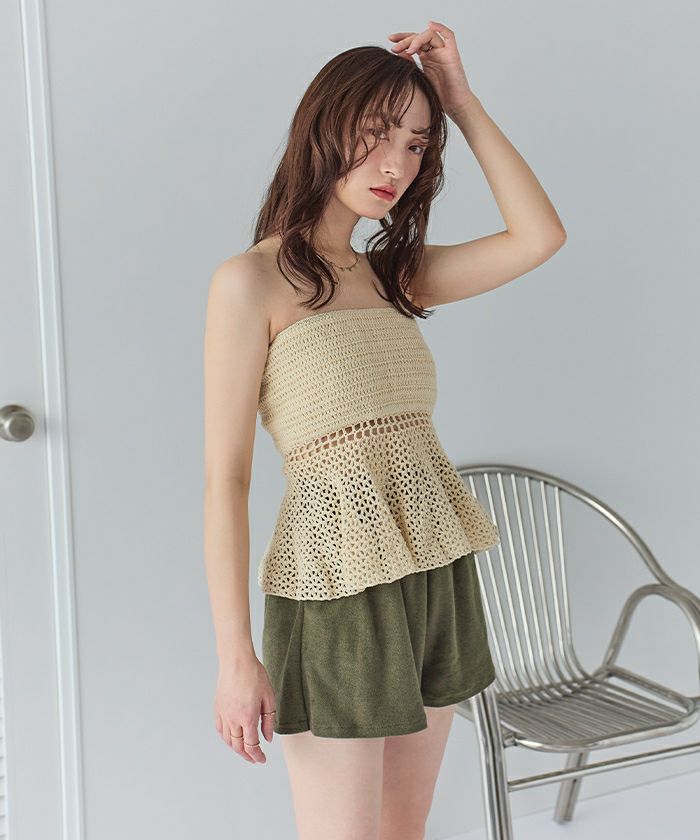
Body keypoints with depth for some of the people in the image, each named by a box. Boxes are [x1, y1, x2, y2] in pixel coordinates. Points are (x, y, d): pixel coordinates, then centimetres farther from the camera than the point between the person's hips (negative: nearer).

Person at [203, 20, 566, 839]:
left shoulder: (389, 275, 11)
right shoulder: (252, 281, -9)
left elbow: (540, 234, 5)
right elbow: (225, 476, -11)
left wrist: (462, 101, 4)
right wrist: (235, 656, -14)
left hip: (437, 580, 7)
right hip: (337, 594, -7)